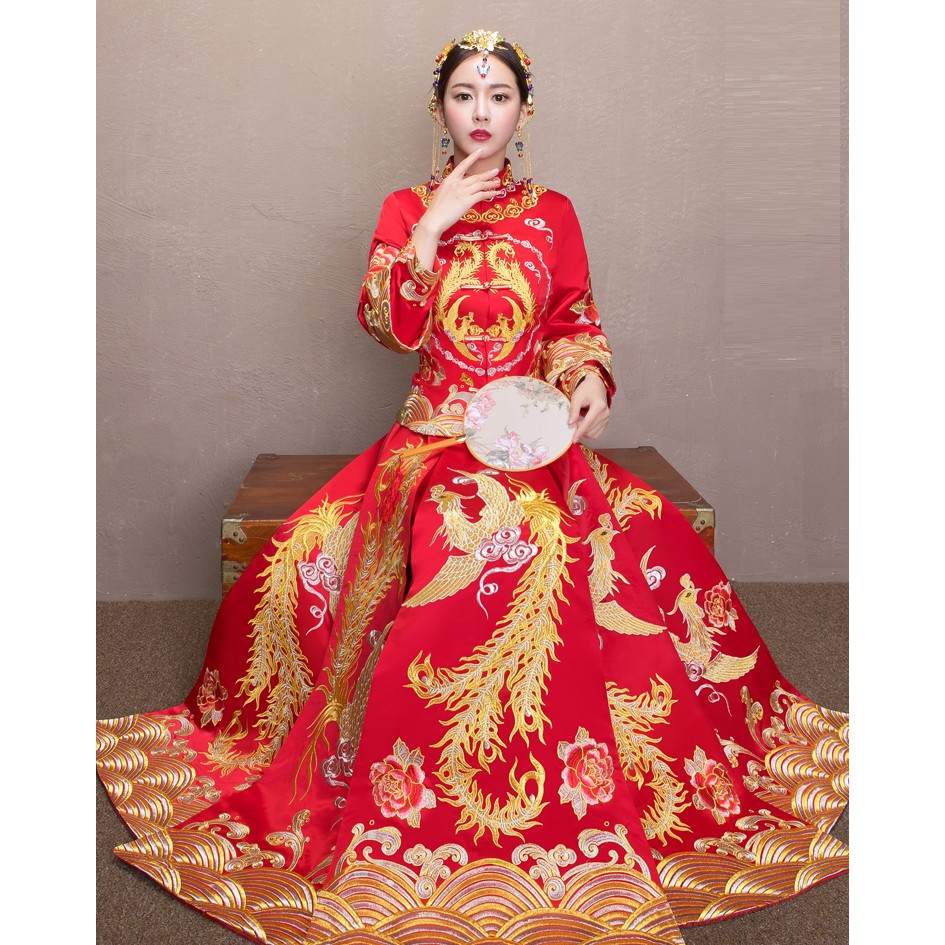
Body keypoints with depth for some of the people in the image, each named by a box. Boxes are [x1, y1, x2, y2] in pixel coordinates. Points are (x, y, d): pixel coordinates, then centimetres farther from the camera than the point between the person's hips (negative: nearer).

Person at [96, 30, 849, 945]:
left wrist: (590, 378, -9)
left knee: (646, 539, -27)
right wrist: (434, 225, -6)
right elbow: (391, 326, -1)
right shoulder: (407, 209, 10)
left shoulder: (552, 212, 12)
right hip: (433, 437, 0)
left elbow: (575, 321, 12)